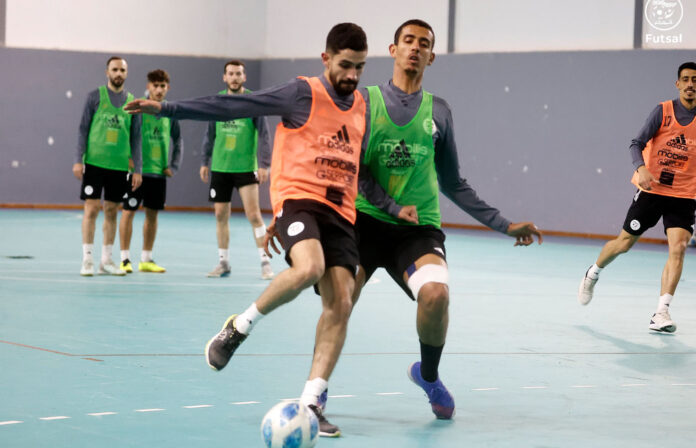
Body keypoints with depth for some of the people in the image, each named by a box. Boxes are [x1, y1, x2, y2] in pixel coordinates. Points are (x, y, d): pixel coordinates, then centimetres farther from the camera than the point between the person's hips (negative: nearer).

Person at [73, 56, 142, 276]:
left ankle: (106, 260, 13)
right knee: (91, 208, -6)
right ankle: (87, 259, -2)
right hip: (94, 162, -3)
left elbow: (136, 138, 11)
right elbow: (83, 129, 1)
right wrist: (78, 160, -6)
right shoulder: (95, 96, 2)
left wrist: (137, 169, 6)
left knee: (112, 211, 6)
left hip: (119, 165, 3)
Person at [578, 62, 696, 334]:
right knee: (624, 243, 8)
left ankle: (661, 313, -16)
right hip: (651, 189, -1)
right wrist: (641, 168, -30)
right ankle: (593, 273, 39)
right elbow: (637, 143, -11)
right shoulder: (664, 111, -7)